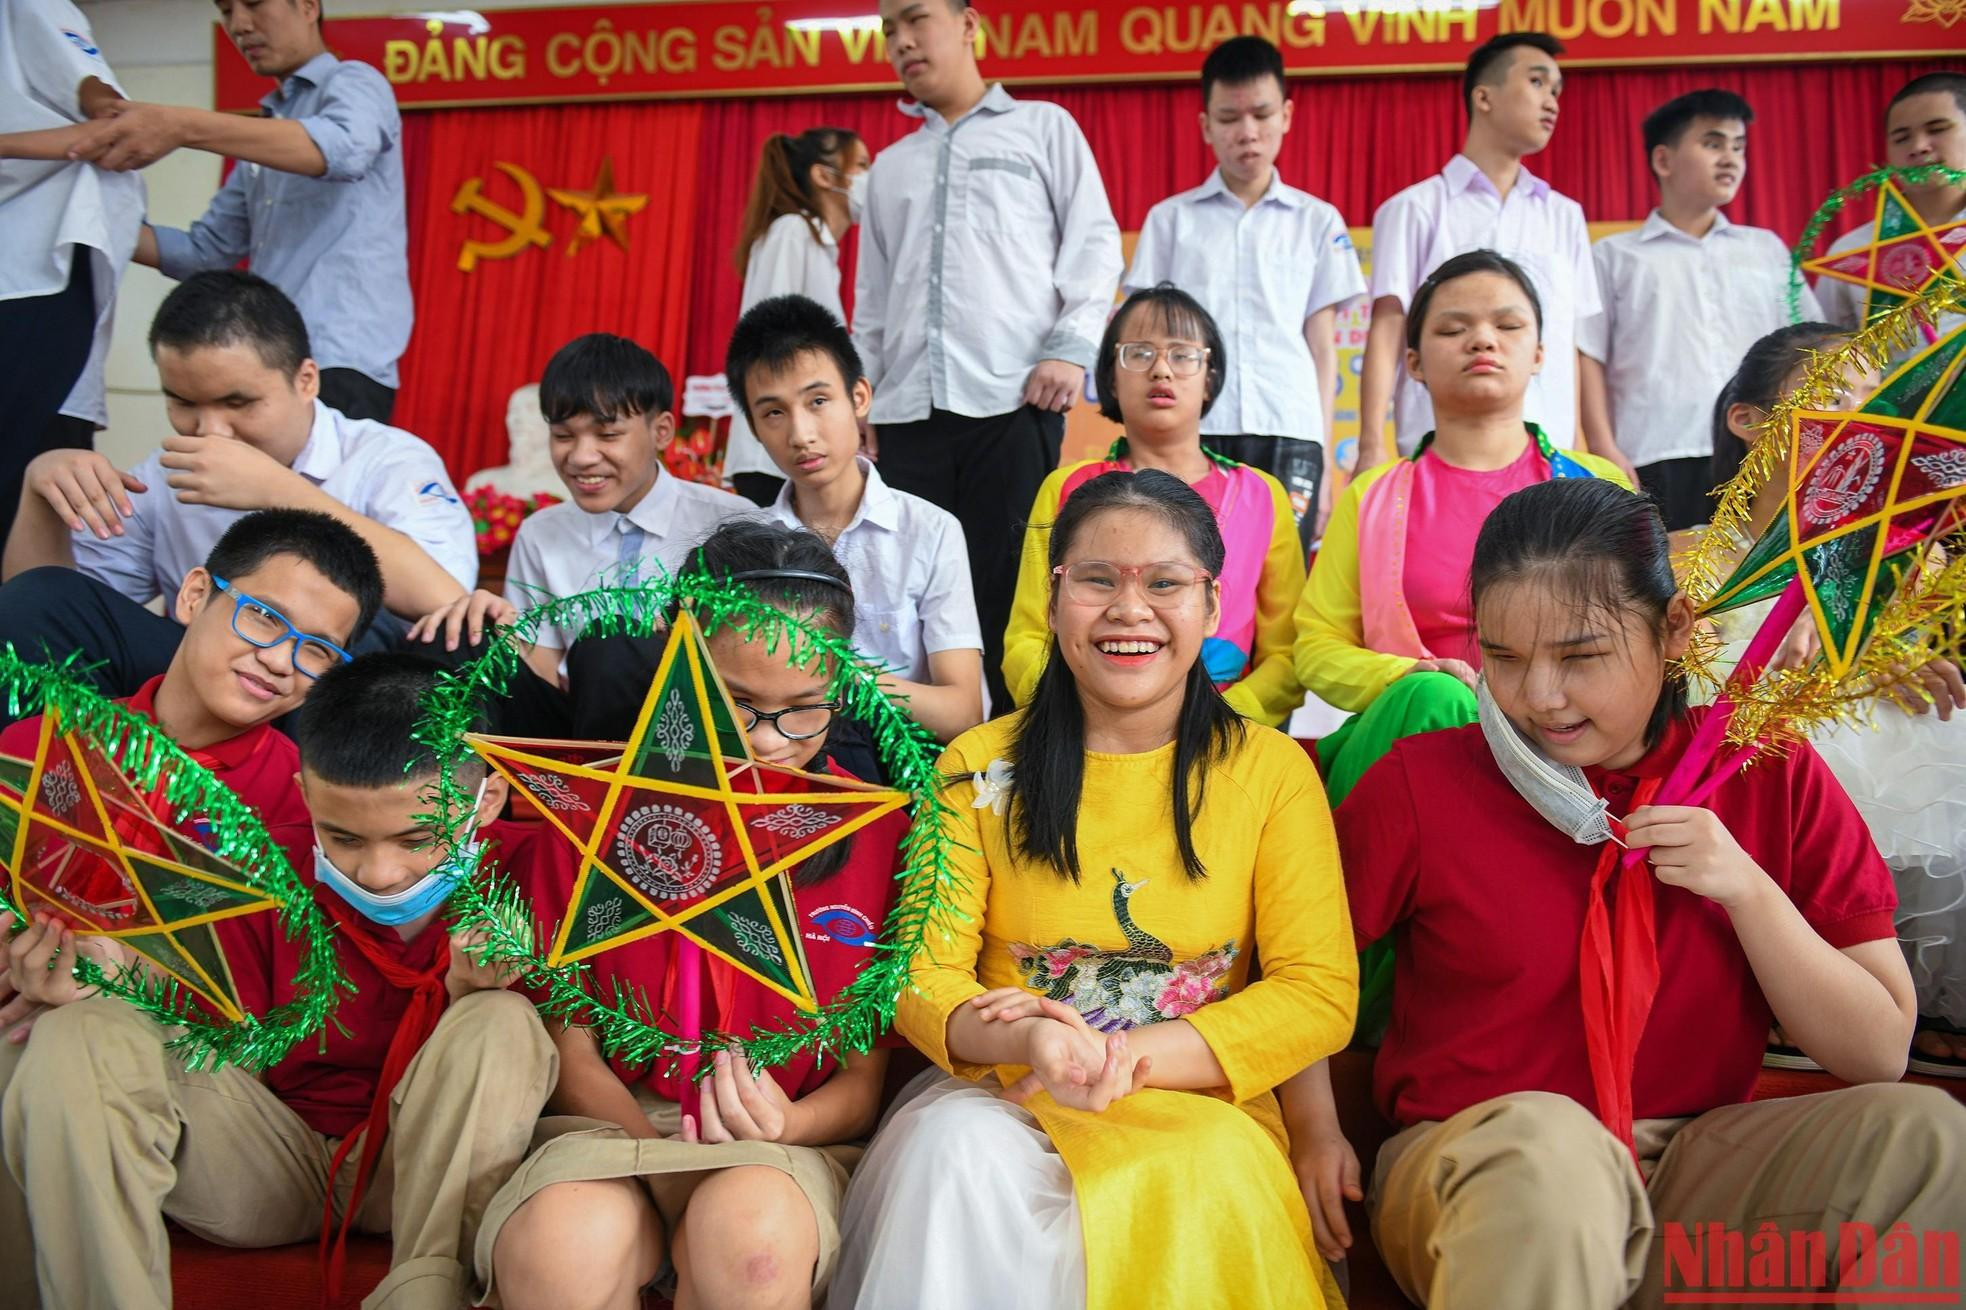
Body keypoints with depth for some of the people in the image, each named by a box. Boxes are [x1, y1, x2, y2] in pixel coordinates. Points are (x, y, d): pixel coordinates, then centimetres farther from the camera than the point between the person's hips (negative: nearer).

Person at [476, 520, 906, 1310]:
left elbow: (865, 1074, 3)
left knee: (751, 1236, -36)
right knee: (560, 1243, -35)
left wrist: (786, 1125, -18)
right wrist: (658, 1148, -15)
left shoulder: (876, 830, 1)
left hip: (794, 1144, 0)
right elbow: (573, 1046, 3)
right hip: (613, 1127, 1)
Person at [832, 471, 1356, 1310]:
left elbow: (1321, 994, -4)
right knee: (956, 1148, -32)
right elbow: (923, 971, 0)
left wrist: (1125, 1059, -17)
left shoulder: (1273, 770, 3)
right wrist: (1027, 1041, -24)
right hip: (1003, 1096, 1)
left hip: (1201, 1108, 0)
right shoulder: (978, 767, 5)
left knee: (1200, 1180, -34)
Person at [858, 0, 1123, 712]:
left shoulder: (1042, 126, 14)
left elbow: (1095, 242, 5)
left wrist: (1073, 344, -10)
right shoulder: (890, 166, 25)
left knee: (1007, 588, -6)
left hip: (1013, 399, -4)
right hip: (908, 409, 4)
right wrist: (856, 399, 13)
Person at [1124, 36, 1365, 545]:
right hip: (1191, 434, 0)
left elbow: (1322, 346, 11)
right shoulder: (1170, 219, 12)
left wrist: (1324, 460, 7)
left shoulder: (1318, 221, 13)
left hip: (1289, 434, 1)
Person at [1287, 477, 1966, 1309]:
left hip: (1693, 1177, 4)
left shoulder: (1774, 780, 1)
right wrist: (1313, 1127, -7)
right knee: (1543, 1142, -38)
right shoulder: (1421, 782, -6)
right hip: (1470, 1173, -3)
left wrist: (1747, 889, -13)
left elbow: (1880, 1053, 1)